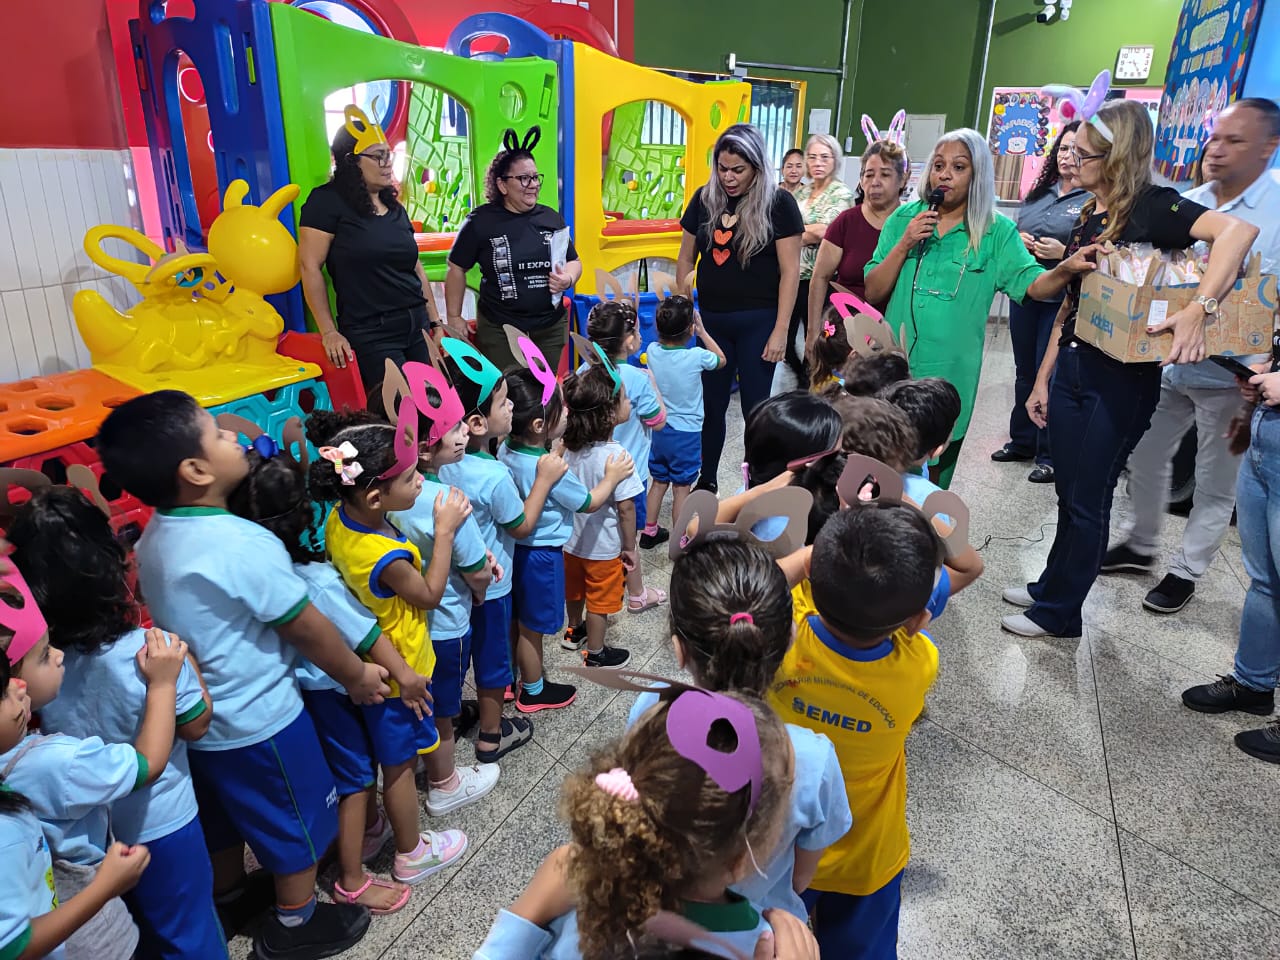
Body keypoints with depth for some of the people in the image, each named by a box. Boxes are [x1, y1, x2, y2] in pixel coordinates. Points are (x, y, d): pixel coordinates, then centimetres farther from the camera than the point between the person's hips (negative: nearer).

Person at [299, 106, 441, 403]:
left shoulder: (395, 208, 15)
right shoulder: (327, 202, -5)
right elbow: (310, 266, -9)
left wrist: (435, 321, 14)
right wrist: (329, 332, -12)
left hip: (417, 328, 7)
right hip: (370, 335, -6)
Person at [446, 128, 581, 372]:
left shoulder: (551, 218, 5)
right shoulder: (481, 221, -5)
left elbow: (573, 260, 17)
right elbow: (457, 269, 2)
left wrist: (568, 278, -6)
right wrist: (454, 317, 1)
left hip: (550, 328, 4)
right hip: (498, 330, -3)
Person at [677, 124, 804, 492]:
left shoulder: (778, 203, -6)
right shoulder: (705, 199, 5)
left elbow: (790, 270, -8)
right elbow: (686, 259, 12)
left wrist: (780, 330, -13)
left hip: (757, 321, -4)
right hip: (711, 319, 4)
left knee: (755, 407, 2)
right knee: (711, 404, 12)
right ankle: (706, 482, 27)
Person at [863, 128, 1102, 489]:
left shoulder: (997, 232, 0)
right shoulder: (903, 219, 3)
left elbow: (1032, 285, -11)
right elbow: (873, 293, 1)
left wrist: (1065, 269, -30)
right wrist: (904, 244, -12)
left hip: (950, 375, -1)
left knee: (933, 476, 11)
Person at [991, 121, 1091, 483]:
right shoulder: (1039, 192, 11)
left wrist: (1065, 253, -24)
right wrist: (1017, 239, -1)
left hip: (1062, 301, -6)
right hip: (1024, 294, 6)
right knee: (1025, 371, 16)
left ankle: (1050, 455, 12)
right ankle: (1021, 441, 31)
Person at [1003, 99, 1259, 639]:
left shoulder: (1151, 207, -12)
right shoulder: (1089, 216, 10)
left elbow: (1236, 229, -30)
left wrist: (1198, 310, -41)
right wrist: (1043, 379, 13)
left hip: (1122, 379, -7)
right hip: (1072, 370, 7)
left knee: (1088, 501, 4)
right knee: (1068, 493, 17)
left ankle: (1058, 613, 18)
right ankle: (1053, 587, 33)